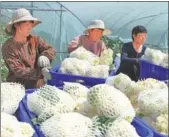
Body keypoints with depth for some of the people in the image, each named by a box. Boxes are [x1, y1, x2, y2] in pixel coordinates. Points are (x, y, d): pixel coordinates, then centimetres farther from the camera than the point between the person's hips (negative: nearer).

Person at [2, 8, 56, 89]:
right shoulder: (8, 47, -8)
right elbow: (18, 71, -15)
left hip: (38, 87, 3)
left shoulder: (35, 40, 5)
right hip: (17, 88, -3)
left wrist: (45, 56, -26)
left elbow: (51, 50, -3)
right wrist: (42, 73, -27)